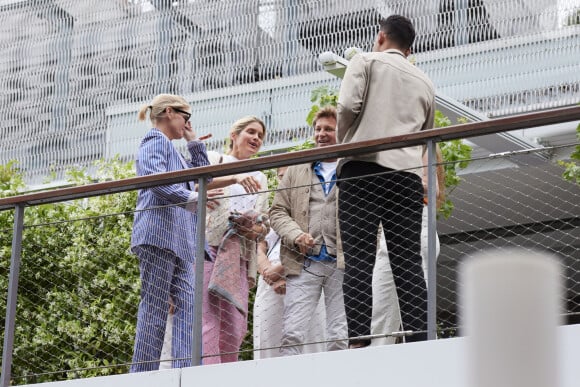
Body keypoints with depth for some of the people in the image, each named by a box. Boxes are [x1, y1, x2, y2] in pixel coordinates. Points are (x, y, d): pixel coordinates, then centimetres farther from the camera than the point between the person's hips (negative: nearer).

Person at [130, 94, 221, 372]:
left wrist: (195, 143, 30)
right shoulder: (156, 141, 2)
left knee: (188, 304, -5)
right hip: (159, 233, -9)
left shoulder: (173, 151, 31)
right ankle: (143, 375, -12)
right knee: (155, 306, -11)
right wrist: (190, 198, -25)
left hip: (179, 240, 9)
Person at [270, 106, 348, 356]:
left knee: (340, 337, -3)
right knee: (292, 333, -8)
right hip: (304, 262, 2)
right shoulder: (297, 171, 20)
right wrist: (296, 236, -3)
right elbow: (277, 211, 16)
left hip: (342, 263, -2)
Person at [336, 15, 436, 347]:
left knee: (359, 262, -9)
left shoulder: (366, 61, 10)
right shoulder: (425, 83, 24)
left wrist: (342, 145, 10)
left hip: (363, 169, -4)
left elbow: (348, 106, -6)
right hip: (408, 174, 4)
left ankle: (359, 343, -19)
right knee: (409, 266, 0)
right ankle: (420, 344, -10)